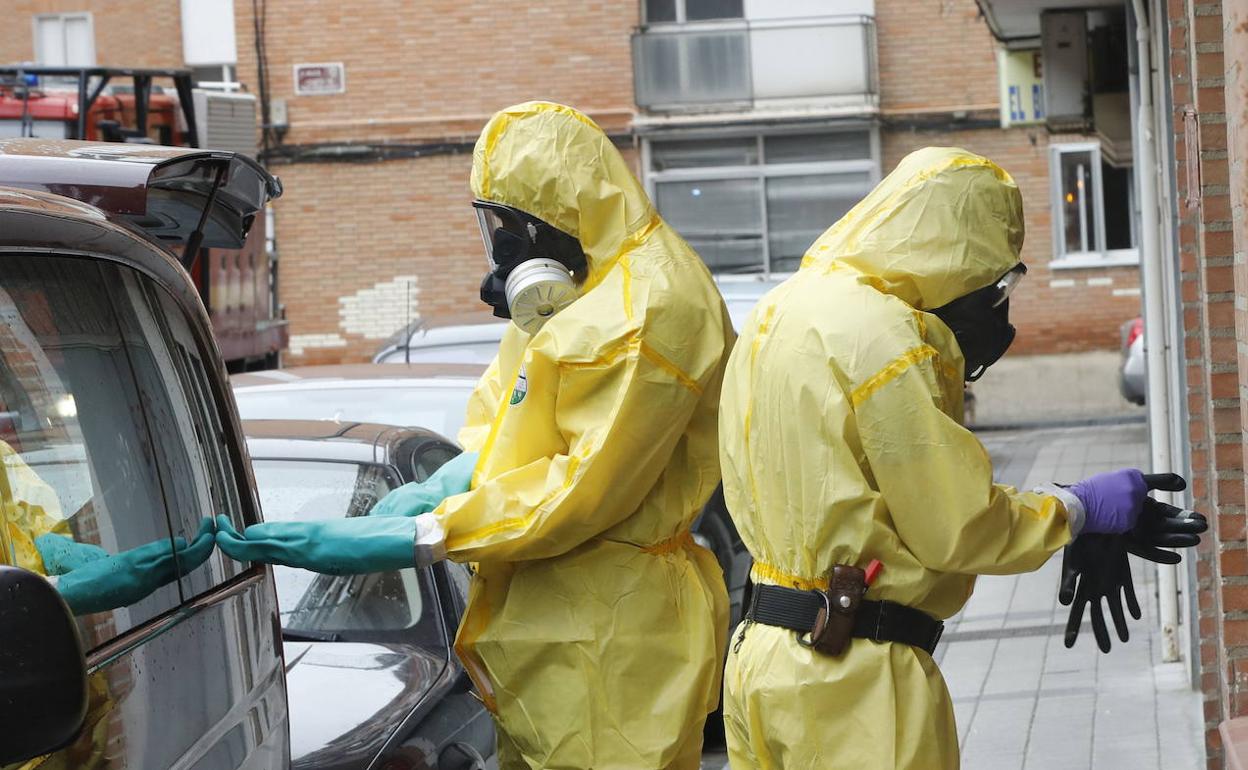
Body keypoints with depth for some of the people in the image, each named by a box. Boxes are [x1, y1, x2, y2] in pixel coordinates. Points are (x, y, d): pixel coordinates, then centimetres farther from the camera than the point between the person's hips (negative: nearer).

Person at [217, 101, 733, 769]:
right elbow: (512, 435, 20)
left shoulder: (645, 312, -19)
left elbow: (586, 487, -23)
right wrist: (437, 489, -2)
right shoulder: (577, 293, 15)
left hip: (605, 646, -10)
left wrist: (415, 538, -23)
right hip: (545, 628, 10)